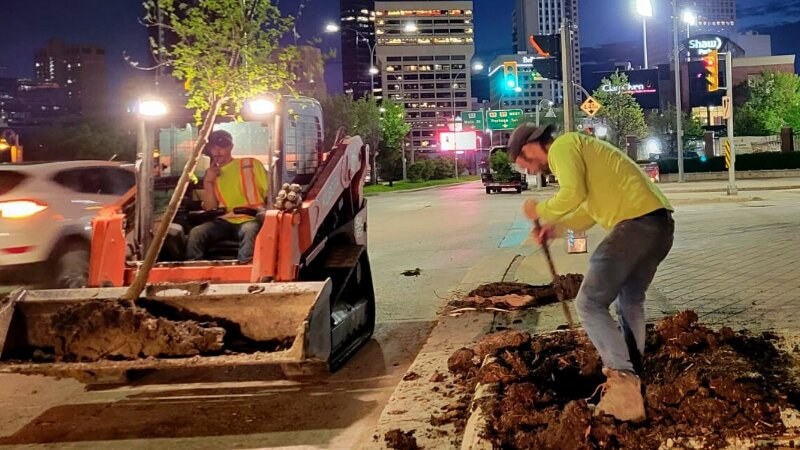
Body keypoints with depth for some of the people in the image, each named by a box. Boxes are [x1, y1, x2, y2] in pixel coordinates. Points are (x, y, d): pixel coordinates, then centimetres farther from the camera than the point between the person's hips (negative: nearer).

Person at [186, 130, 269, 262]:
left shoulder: (251, 164, 9)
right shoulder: (211, 174, 19)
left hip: (250, 219, -4)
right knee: (196, 233, -24)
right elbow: (210, 208, 11)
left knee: (249, 231, -39)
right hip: (224, 222, 4)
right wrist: (208, 181, 0)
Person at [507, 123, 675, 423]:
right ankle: (630, 378, 30)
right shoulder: (578, 148, 28)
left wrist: (541, 210, -2)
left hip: (637, 223, -10)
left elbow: (573, 195, -19)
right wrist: (558, 228, 25)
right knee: (631, 300, 24)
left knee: (590, 304, -4)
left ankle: (623, 381, -11)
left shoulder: (562, 147, -2)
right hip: (660, 222, 10)